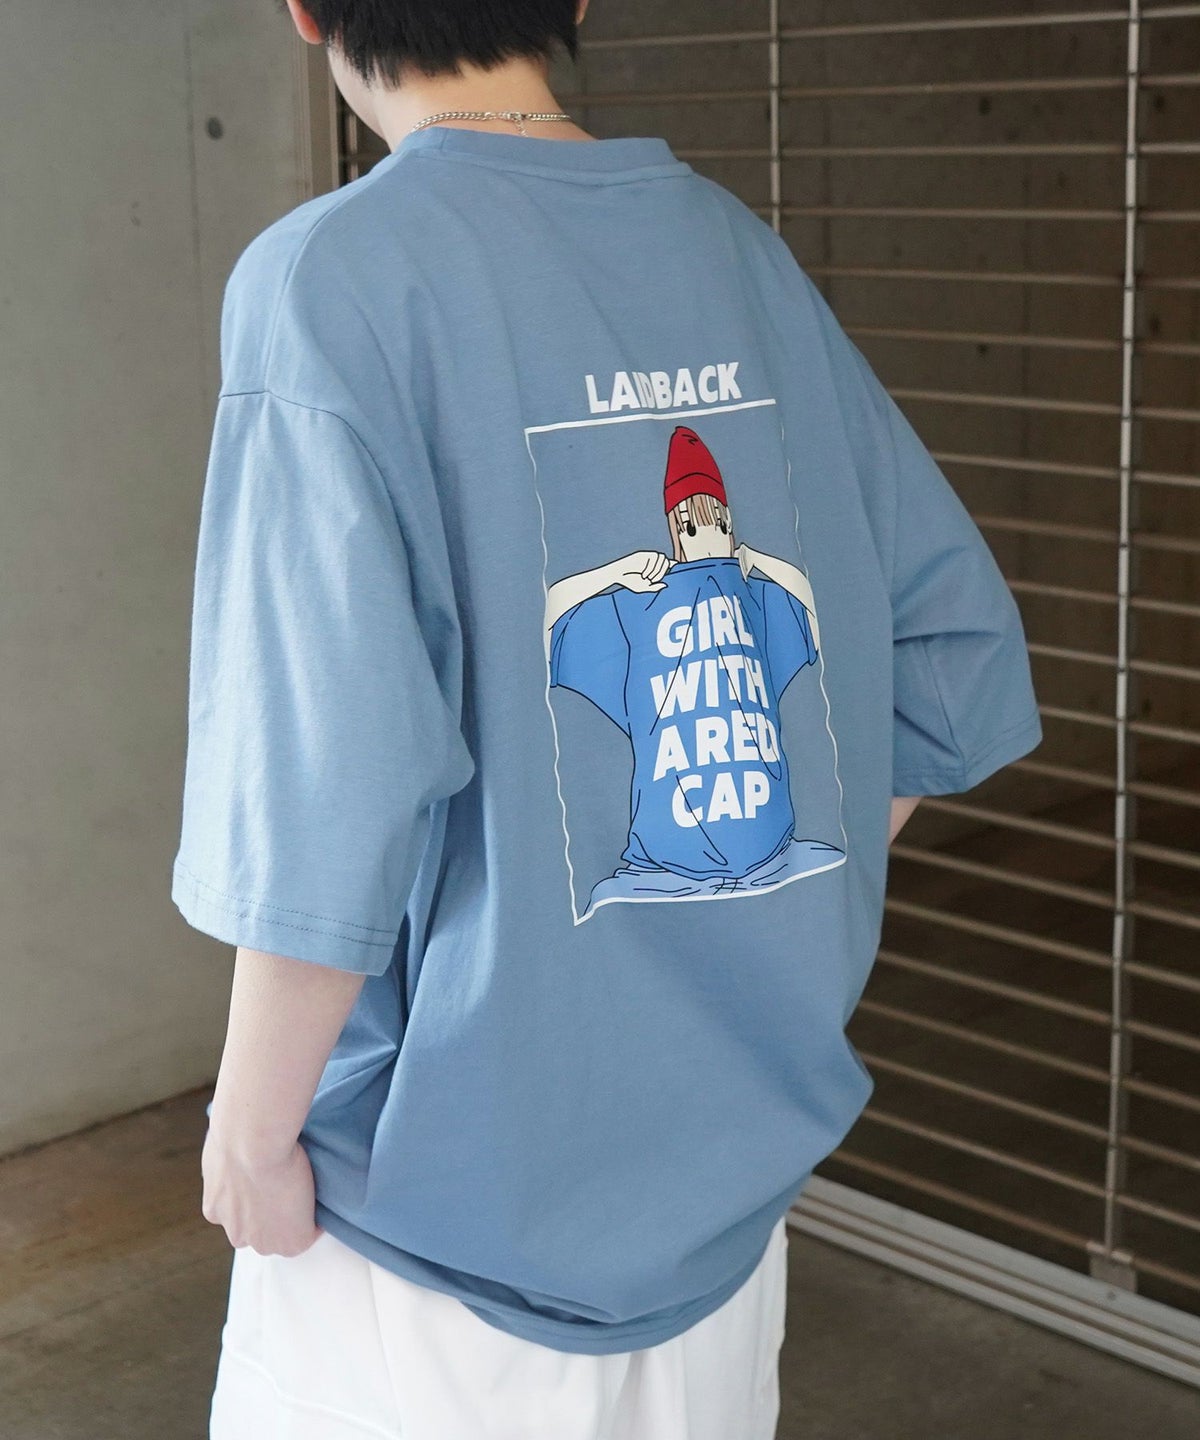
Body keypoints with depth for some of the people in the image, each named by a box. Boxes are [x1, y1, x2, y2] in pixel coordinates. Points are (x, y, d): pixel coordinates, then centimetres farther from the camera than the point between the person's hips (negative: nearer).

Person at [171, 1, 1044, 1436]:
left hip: (453, 1208, -5)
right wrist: (763, 917, 13)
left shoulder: (332, 275, -17)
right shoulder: (744, 252, 0)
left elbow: (330, 809, -24)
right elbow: (964, 665, 3)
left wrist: (250, 1131, -9)